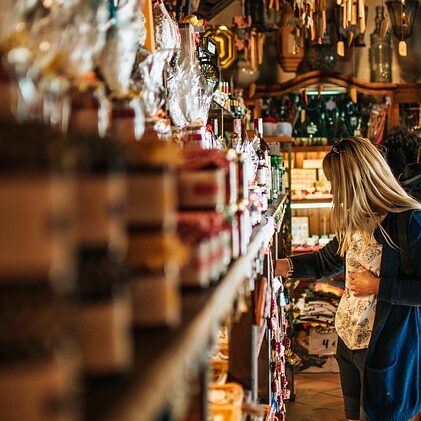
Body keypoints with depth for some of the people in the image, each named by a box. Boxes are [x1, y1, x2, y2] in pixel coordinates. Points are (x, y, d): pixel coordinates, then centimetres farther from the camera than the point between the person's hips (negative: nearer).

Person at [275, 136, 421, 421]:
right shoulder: (357, 222, 6)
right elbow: (324, 261, 18)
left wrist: (377, 286, -20)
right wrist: (273, 266, 11)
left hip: (387, 350, -8)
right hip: (350, 341, 8)